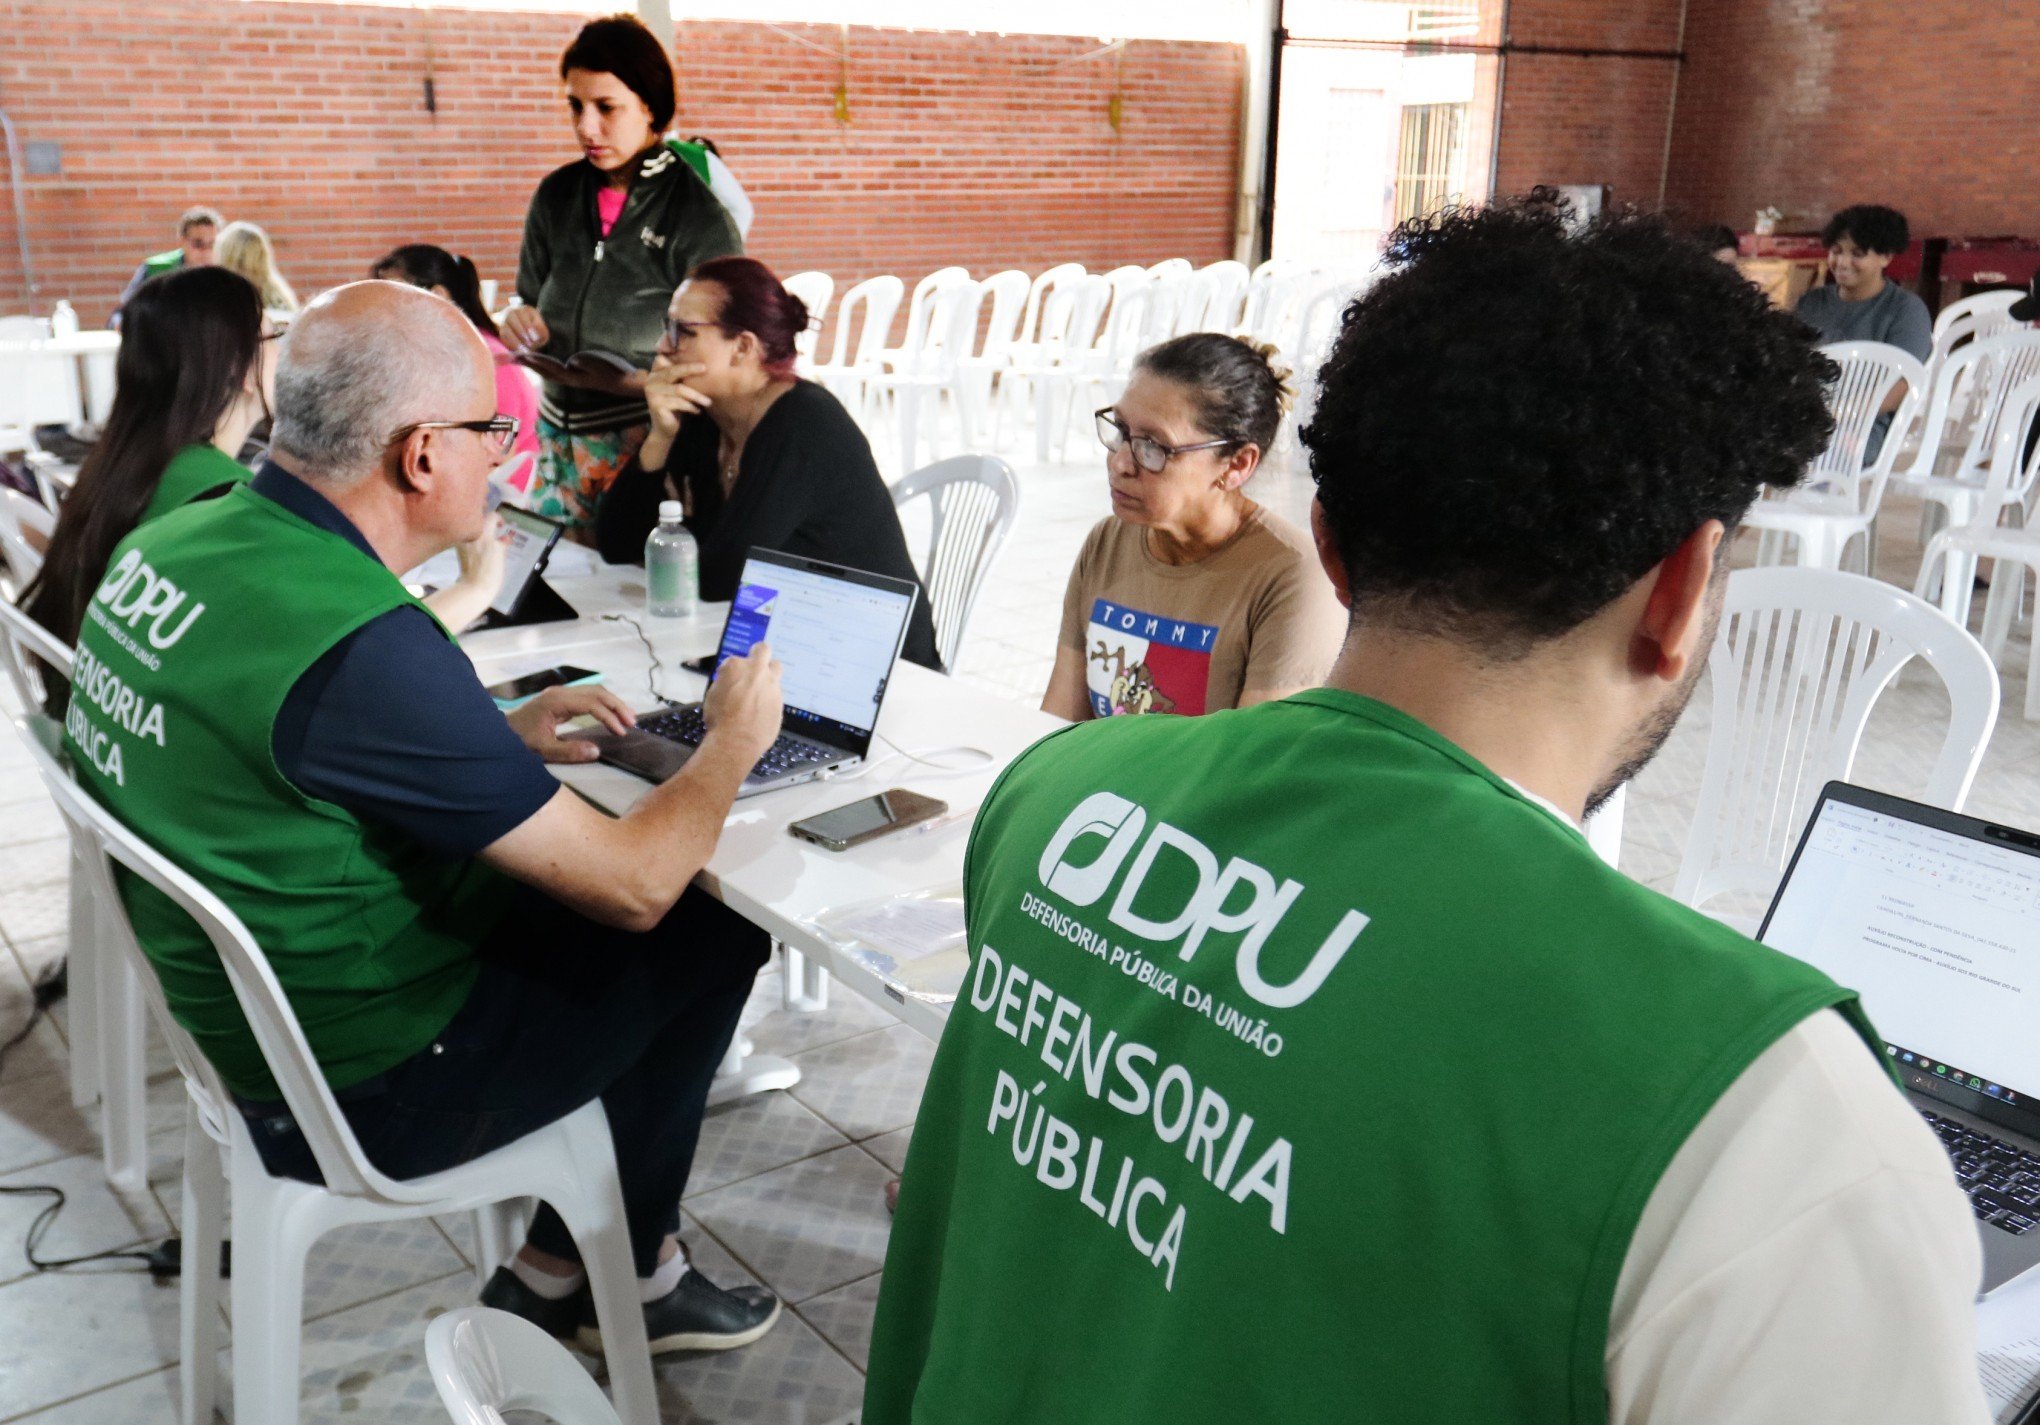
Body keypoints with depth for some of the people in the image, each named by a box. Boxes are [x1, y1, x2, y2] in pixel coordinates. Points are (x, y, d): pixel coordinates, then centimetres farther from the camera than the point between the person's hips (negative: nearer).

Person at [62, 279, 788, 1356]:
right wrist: (734, 737, -7)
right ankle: (629, 1275, 28)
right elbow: (634, 884, -25)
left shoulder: (173, 542, -5)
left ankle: (559, 1270, 25)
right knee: (713, 927, 6)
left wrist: (498, 741, 6)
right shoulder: (363, 649, -32)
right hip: (366, 1089, -8)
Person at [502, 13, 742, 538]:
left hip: (649, 449, -5)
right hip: (559, 440, 5)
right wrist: (520, 323, -5)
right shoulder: (558, 195, 6)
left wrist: (630, 381, -23)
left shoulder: (701, 214, -10)